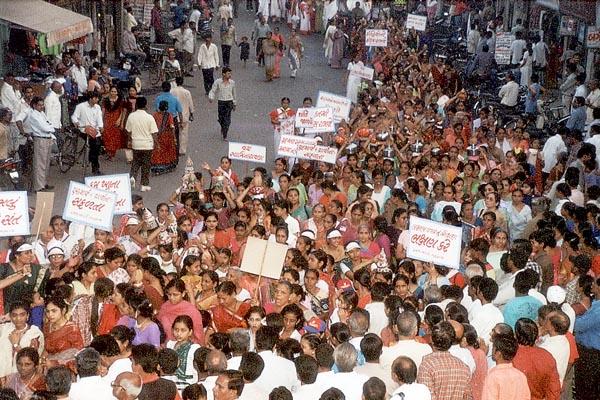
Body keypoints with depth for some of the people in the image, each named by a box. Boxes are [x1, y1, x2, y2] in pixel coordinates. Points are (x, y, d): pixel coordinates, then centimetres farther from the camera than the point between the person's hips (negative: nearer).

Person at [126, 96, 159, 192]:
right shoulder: (150, 118, -13)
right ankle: (144, 185, 12)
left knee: (136, 162, 21)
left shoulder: (131, 116, -5)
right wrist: (155, 142, 3)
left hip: (136, 144, 2)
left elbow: (128, 131, 4)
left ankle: (132, 176, -2)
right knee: (146, 165, 8)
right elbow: (154, 133, -10)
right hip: (147, 145, -2)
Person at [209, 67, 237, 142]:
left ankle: (225, 136, -2)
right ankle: (223, 128, 42)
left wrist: (234, 104, 18)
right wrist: (211, 98, -25)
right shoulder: (218, 82, -6)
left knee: (227, 119, -8)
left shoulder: (232, 82, 1)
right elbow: (213, 91, -4)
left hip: (229, 102, 0)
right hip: (221, 102, 0)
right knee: (221, 118, 8)